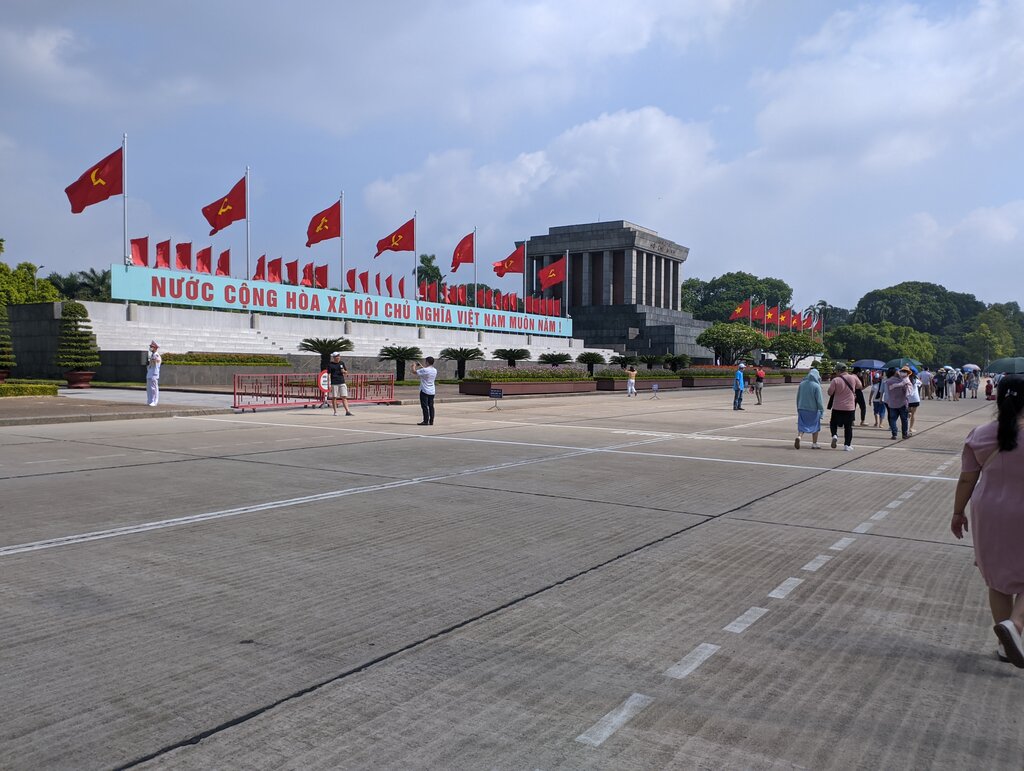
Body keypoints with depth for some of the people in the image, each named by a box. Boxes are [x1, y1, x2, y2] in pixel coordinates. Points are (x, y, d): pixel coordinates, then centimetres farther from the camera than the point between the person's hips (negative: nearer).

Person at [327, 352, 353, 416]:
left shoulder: (342, 363, 12)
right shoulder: (330, 364, -2)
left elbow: (346, 372, 21)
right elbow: (329, 374, -4)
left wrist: (344, 371, -4)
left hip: (342, 382, 3)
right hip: (334, 383, -3)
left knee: (344, 397, -2)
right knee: (334, 397, 3)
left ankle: (347, 411, -6)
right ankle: (335, 411, 11)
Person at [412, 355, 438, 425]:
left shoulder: (425, 370, -17)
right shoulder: (435, 370, 7)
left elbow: (414, 372, -13)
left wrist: (414, 365, 4)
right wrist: (421, 366, 30)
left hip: (424, 391, -7)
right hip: (432, 391, 7)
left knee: (424, 406, -4)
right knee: (431, 406, 9)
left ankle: (426, 421, -6)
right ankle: (431, 421, 10)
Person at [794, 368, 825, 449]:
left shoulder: (802, 384, 2)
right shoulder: (816, 386, -15)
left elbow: (798, 397, 10)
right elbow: (819, 400, -14)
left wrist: (798, 408, 20)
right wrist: (822, 411, -5)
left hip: (802, 409, 4)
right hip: (813, 409, -4)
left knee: (802, 426, 7)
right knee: (815, 427, 13)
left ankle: (798, 437, -21)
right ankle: (814, 444, 19)